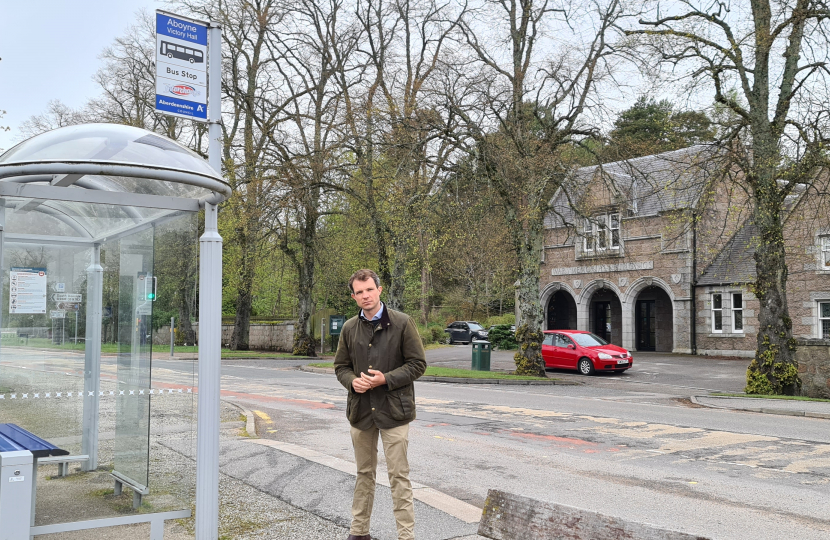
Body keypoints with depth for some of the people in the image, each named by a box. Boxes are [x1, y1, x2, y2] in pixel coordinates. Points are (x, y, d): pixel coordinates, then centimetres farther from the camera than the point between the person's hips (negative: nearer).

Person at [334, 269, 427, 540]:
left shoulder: (402, 323, -6)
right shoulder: (349, 328, 6)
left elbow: (417, 363, -6)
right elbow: (341, 365, 13)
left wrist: (386, 379, -17)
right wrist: (352, 381, -9)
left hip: (393, 410, -4)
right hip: (360, 410, 4)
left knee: (399, 476, -1)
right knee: (364, 474, 17)